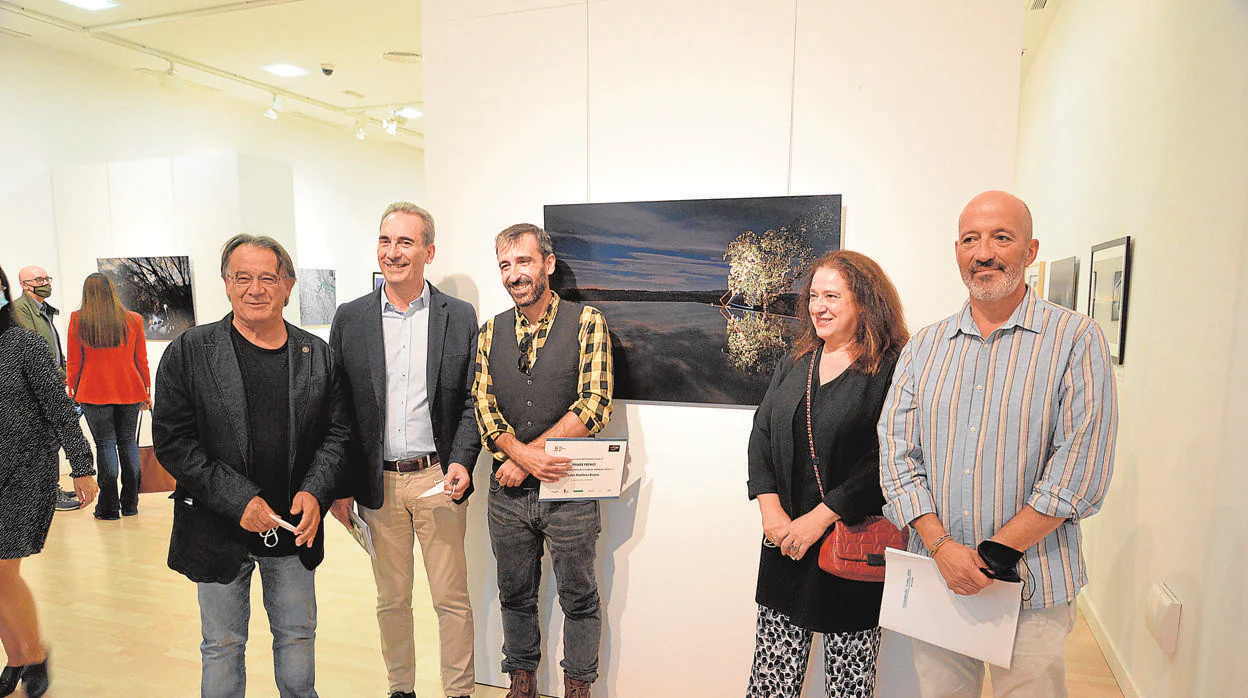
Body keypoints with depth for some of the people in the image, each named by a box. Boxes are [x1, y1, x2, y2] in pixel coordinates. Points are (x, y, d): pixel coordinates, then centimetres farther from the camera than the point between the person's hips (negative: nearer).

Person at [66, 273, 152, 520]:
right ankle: (130, 504, 14)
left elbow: (73, 361, 2)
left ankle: (108, 507, 4)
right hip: (130, 391, 2)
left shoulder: (77, 320, -2)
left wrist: (72, 390, 13)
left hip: (94, 392, -2)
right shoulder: (133, 319, 1)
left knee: (105, 444, 2)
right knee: (128, 442, 9)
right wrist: (146, 391, 14)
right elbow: (141, 360, 6)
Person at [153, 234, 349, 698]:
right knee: (222, 646, 15)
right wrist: (239, 501, -17)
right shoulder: (189, 352, -7)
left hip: (294, 526, 2)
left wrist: (316, 492, -13)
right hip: (218, 530, -2)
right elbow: (171, 441, -10)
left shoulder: (317, 355, 0)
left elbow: (337, 433, 3)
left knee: (298, 637, 17)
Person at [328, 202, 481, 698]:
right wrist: (340, 485, 1)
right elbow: (337, 408, 5)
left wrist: (462, 462, -12)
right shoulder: (350, 318, 3)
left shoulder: (460, 317, 0)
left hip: (438, 479, -1)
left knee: (452, 598, 7)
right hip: (378, 483, 2)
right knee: (392, 599, 15)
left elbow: (471, 401, 2)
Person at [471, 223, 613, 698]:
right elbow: (483, 405, -2)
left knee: (578, 597, 12)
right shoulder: (492, 331, 5)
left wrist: (526, 454, -15)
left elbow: (594, 406, -15)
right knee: (515, 595, 19)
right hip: (508, 493, 4)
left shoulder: (587, 322, -7)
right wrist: (522, 455, -19)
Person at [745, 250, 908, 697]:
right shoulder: (794, 364, 10)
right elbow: (761, 435, 8)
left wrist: (821, 517, -17)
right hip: (785, 544, 5)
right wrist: (771, 510, -4)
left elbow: (886, 459, -16)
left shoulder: (891, 370, -9)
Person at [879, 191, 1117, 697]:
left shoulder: (1076, 339, -5)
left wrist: (995, 552, -15)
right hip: (937, 578, 3)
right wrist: (941, 547, -11)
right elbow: (897, 453, 1)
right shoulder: (923, 347, 5)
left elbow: (1081, 470, -12)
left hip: (1034, 591, -2)